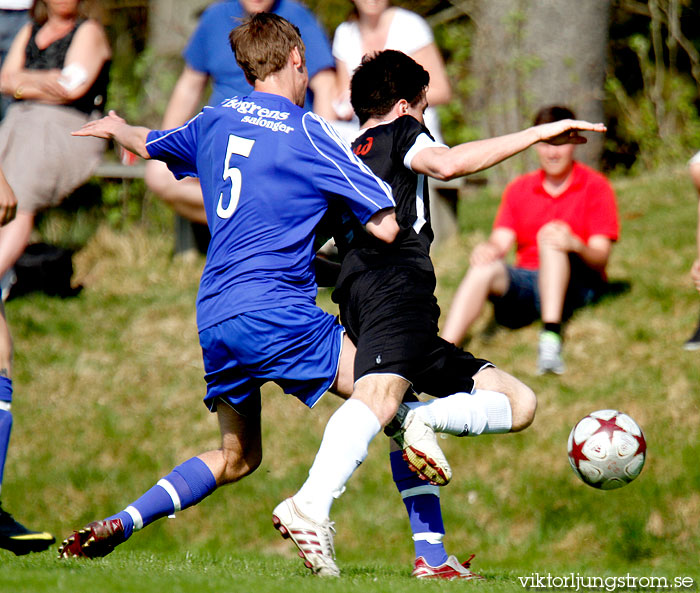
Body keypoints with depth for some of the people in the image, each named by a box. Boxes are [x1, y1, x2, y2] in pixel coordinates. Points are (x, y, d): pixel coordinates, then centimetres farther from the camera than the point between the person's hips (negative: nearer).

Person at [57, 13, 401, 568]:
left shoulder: (216, 121, 14)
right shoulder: (308, 132, -4)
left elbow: (148, 144, 37)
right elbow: (387, 226, -9)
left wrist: (116, 127, 60)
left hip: (214, 317, 7)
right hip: (275, 311, -7)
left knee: (237, 456, 20)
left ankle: (117, 525, 9)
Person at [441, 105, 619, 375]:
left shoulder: (595, 187, 4)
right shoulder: (519, 189, 16)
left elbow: (600, 257, -5)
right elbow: (501, 241, 2)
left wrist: (575, 245, -29)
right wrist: (488, 249, -24)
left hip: (577, 285, -3)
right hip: (526, 286, 3)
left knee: (551, 239, -31)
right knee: (485, 268, -28)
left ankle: (551, 336, -45)